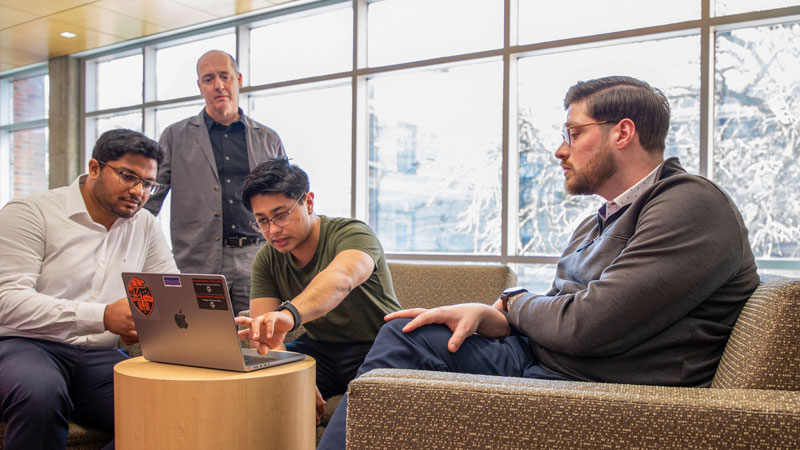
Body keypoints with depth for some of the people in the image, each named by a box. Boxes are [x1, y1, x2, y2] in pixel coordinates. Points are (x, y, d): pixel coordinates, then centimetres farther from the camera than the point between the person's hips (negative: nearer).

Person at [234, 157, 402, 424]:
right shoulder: (266, 261, 1)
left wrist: (289, 313, -60)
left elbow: (340, 280, -40)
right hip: (317, 348, 5)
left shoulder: (354, 234, -16)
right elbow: (266, 333, -8)